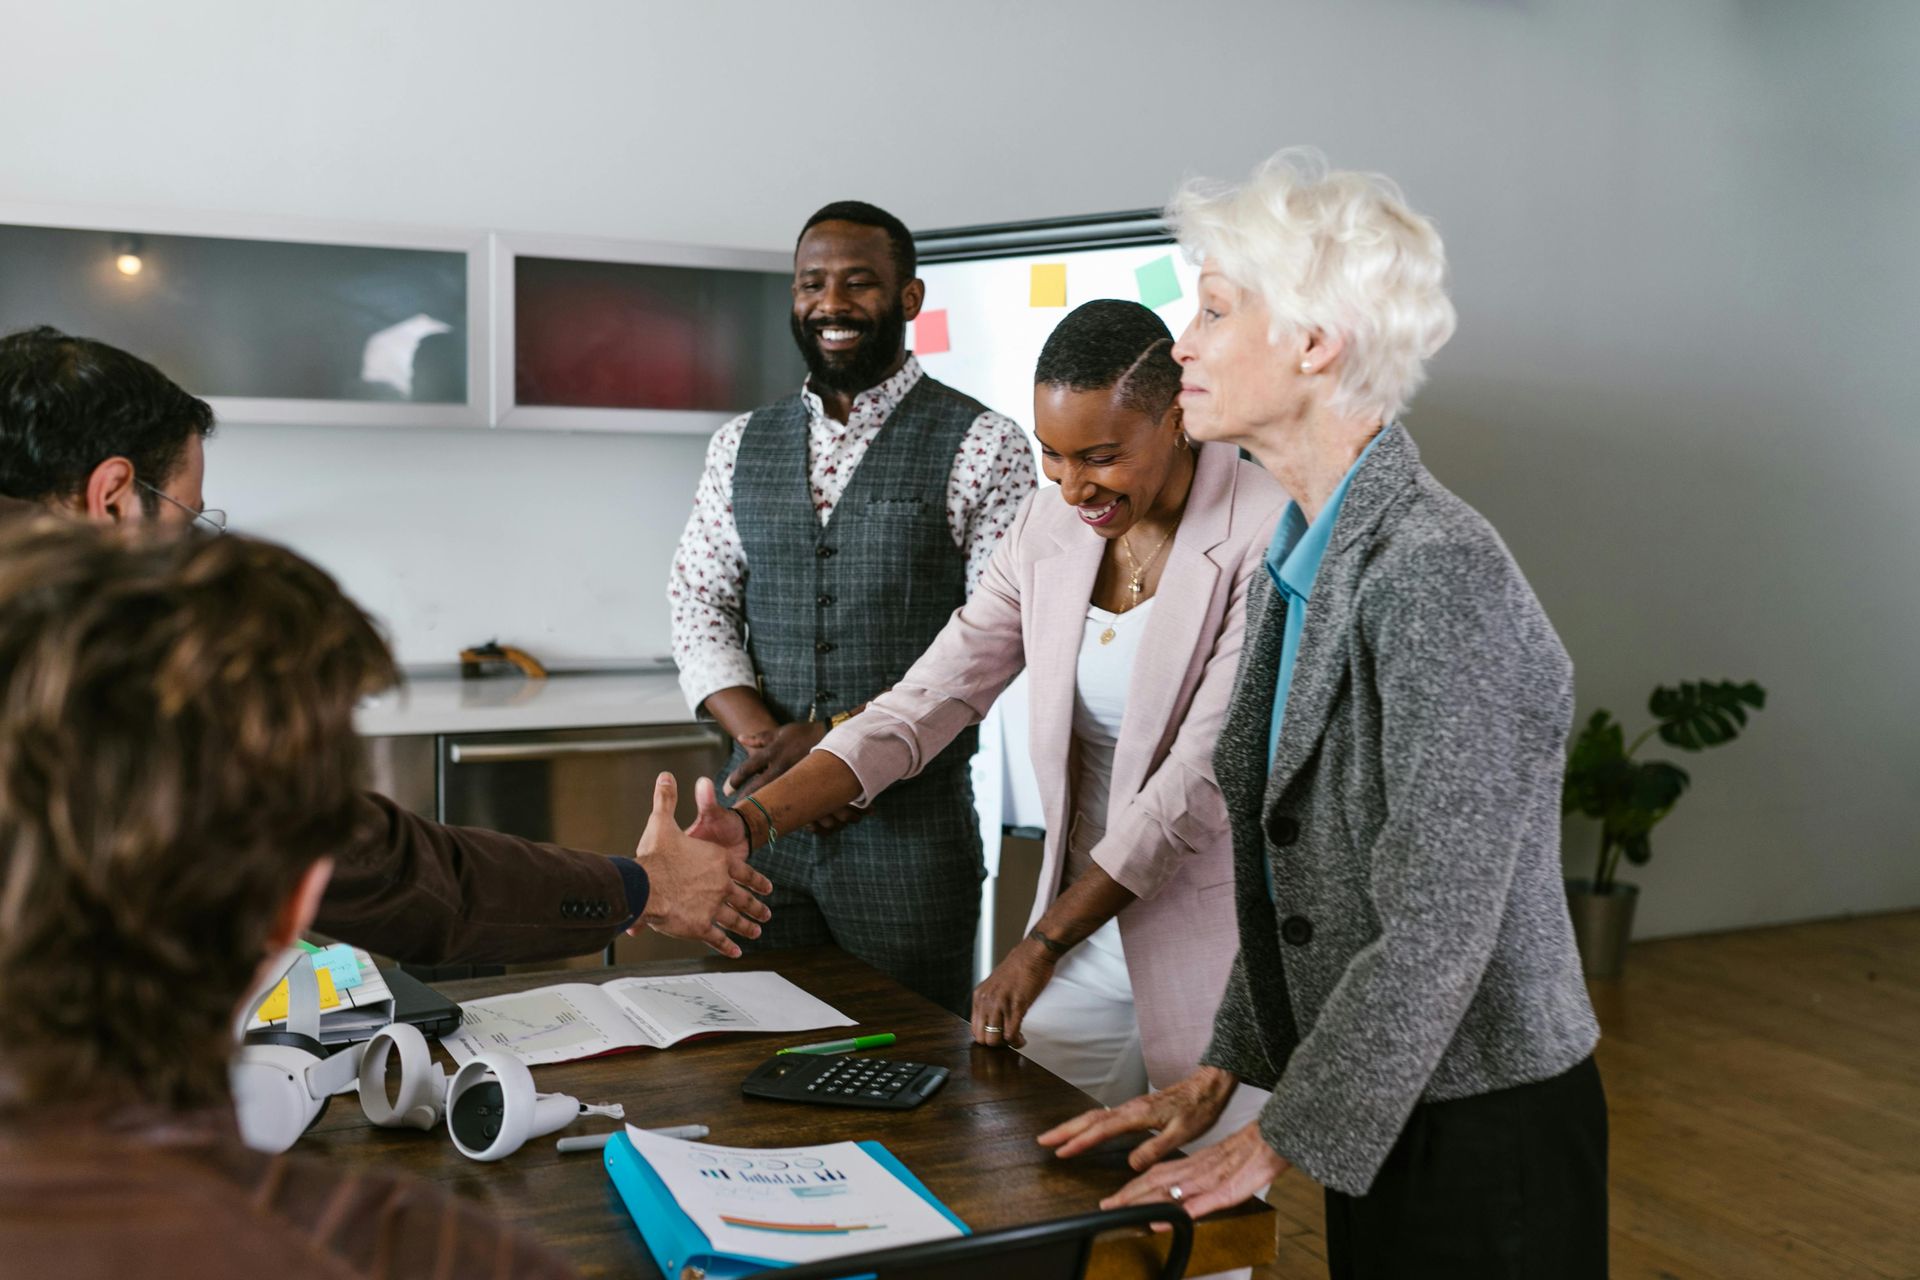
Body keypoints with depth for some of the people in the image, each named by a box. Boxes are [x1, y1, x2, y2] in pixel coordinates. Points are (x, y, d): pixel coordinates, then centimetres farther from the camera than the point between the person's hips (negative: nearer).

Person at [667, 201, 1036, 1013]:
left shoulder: (982, 447, -3)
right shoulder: (741, 445, 11)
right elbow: (698, 605, 7)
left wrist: (841, 734, -17)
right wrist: (767, 739, -11)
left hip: (911, 819, -3)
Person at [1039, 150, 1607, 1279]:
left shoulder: (1436, 570, -24)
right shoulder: (1295, 563, 5)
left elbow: (1438, 923, -25)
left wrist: (1277, 1141, -19)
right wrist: (1227, 1068, 7)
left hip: (1487, 1133, -8)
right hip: (1376, 1110, 8)